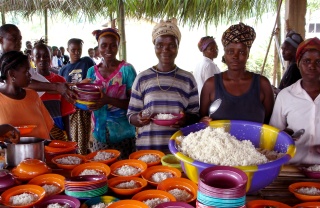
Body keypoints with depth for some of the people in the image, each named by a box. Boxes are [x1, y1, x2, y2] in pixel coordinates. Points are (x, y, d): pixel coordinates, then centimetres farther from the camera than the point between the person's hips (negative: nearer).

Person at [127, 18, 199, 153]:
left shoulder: (188, 79, 4)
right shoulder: (142, 78, 2)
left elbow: (196, 115, 6)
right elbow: (131, 115, 5)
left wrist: (186, 119, -15)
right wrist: (139, 119, -16)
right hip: (147, 147, 0)